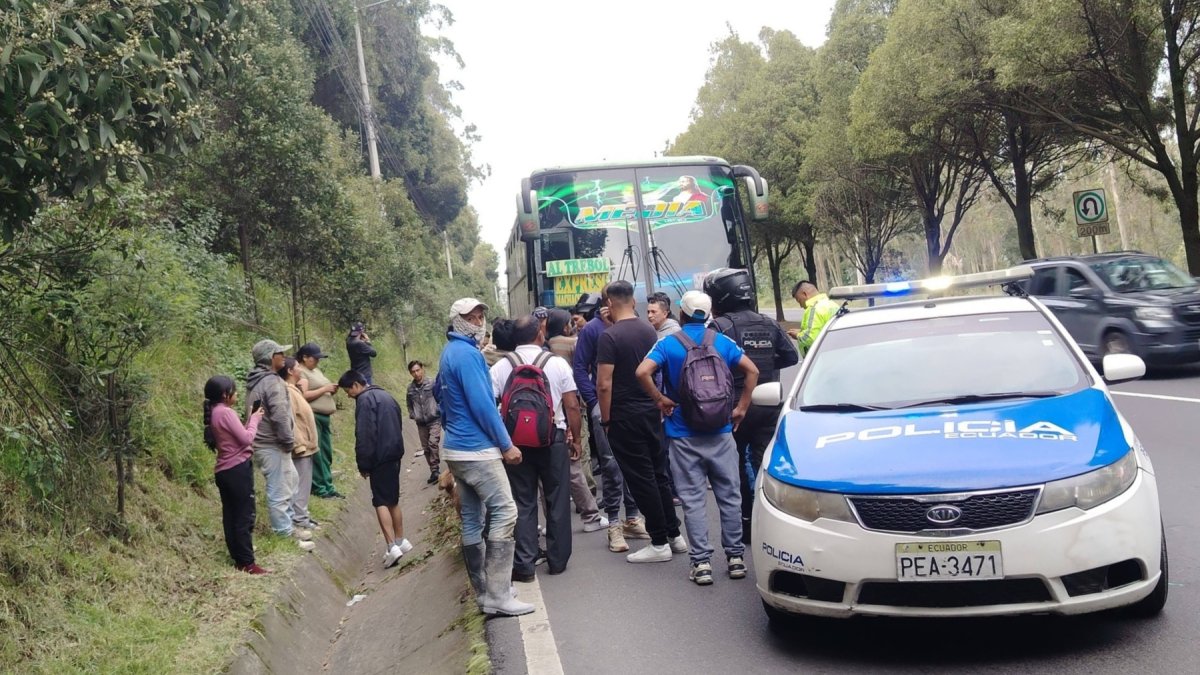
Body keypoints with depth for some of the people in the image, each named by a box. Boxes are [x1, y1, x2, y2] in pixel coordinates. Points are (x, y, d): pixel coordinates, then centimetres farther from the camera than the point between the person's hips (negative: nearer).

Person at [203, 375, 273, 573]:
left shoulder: (214, 413, 12)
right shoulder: (226, 412, -17)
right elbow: (246, 438, -17)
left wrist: (251, 418, 10)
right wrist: (255, 419, -2)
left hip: (224, 471, 10)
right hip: (237, 469, -10)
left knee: (231, 516, 12)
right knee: (245, 516, -4)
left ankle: (238, 558, 19)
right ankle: (247, 562, -1)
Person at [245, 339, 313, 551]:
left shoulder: (256, 381, 13)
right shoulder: (272, 382, -19)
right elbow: (280, 415, -26)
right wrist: (288, 440, -14)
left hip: (263, 442, 11)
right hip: (273, 446, -11)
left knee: (291, 480, 23)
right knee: (280, 492, -2)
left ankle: (287, 526, 32)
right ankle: (285, 535, 6)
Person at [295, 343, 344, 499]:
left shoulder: (316, 370, 20)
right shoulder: (300, 372, -8)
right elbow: (304, 395, -19)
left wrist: (332, 390, 5)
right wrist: (325, 389, -15)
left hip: (324, 417, 9)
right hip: (312, 417, -9)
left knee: (326, 454, 10)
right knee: (316, 454, -6)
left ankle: (328, 487, 15)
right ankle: (319, 488, -1)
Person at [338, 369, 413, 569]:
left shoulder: (365, 400, -12)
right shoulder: (386, 396, 17)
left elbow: (364, 435, -17)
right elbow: (398, 426, 21)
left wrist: (363, 464, -11)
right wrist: (396, 450, 20)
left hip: (380, 457, -9)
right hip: (394, 454, 9)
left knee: (381, 502, -7)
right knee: (393, 500, 16)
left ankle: (392, 547, -14)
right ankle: (400, 541, 21)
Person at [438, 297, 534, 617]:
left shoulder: (449, 353, 15)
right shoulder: (467, 353, -15)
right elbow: (483, 405, -19)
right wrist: (507, 445, -15)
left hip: (457, 448, 10)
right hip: (476, 449, -10)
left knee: (472, 518, 11)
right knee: (504, 512, -11)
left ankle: (484, 591, 16)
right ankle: (497, 596, -13)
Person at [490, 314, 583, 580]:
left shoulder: (501, 367, -2)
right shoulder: (557, 363, -4)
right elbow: (572, 406, -4)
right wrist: (575, 439, 7)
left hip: (516, 441, 1)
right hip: (553, 439, -1)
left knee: (523, 503, 8)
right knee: (557, 501, 11)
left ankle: (524, 565, 9)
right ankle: (557, 560, 17)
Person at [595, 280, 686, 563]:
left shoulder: (609, 336, -15)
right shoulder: (649, 330, 5)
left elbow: (604, 384, -17)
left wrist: (605, 419, -10)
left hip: (625, 416, -7)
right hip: (652, 412, 7)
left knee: (641, 479, 0)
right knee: (658, 474, 15)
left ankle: (659, 543, 4)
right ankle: (674, 535, 21)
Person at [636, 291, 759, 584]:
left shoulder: (668, 344, -5)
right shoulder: (721, 342, 1)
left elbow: (642, 372, -20)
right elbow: (752, 370, -3)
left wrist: (661, 400, -7)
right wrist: (741, 407, 1)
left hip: (684, 434, -2)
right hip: (720, 431, 2)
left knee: (693, 499, 3)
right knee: (729, 495, 10)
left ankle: (702, 562, 1)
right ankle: (736, 556, 15)